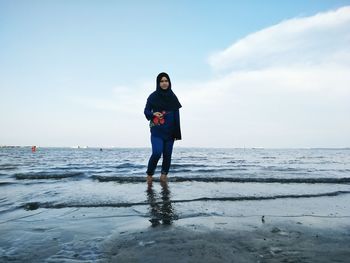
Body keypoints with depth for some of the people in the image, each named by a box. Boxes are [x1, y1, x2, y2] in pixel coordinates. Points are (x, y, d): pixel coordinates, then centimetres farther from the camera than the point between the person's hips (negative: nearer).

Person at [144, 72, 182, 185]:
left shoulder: (173, 97, 6)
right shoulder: (153, 96, -1)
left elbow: (176, 116, 6)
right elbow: (146, 111, 4)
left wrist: (177, 133, 1)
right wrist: (153, 114, -19)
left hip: (170, 131, 3)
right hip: (157, 131, -3)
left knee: (167, 154, 4)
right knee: (157, 152, -15)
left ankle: (164, 175, 18)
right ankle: (149, 174, 6)